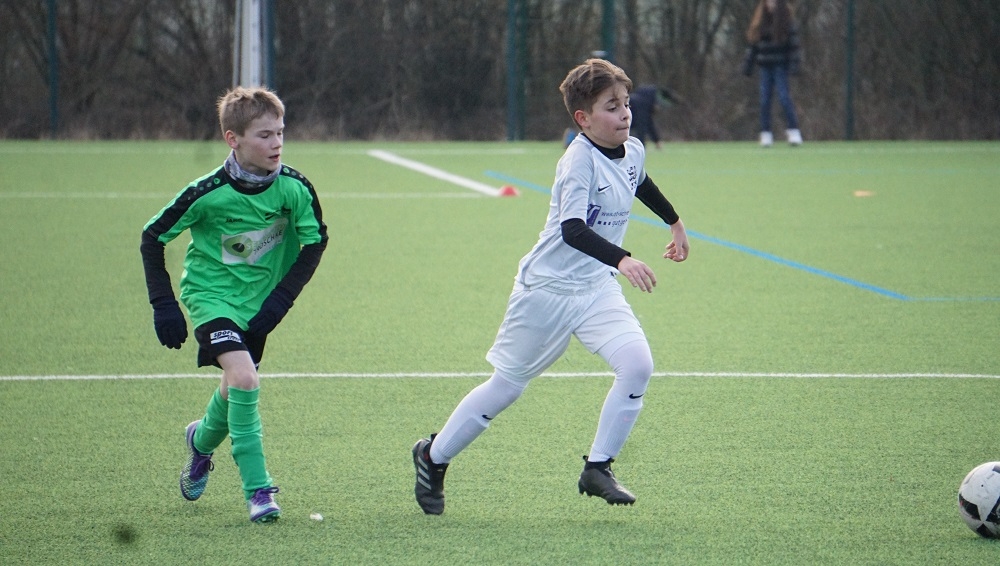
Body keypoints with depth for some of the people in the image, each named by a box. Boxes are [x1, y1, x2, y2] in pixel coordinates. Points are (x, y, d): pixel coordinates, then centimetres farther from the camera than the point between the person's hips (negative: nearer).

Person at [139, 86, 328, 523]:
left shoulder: (294, 188, -16)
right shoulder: (208, 194, -24)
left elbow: (315, 242, -1)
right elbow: (152, 238, -11)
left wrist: (281, 298, -10)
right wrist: (163, 305, -14)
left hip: (259, 301, 4)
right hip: (211, 295, -4)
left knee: (236, 389, 16)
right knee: (245, 379, -23)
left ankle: (202, 441, 51)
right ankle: (257, 488, -15)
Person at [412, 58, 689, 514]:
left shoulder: (633, 152, 2)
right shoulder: (579, 159, -22)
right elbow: (572, 229, -36)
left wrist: (674, 222, 42)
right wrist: (622, 260, -48)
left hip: (597, 289, 6)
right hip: (547, 289, -6)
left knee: (637, 365, -18)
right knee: (507, 385, 7)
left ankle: (598, 468, -6)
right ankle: (433, 457, 28)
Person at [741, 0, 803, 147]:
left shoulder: (787, 22, -3)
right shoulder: (760, 22, 9)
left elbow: (794, 44, -6)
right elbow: (753, 44, 12)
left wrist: (794, 65, -13)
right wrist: (748, 64, 9)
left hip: (780, 66, -4)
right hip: (765, 67, 4)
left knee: (784, 97, -11)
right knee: (765, 100, 1)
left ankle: (793, 131, -7)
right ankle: (766, 134, 4)